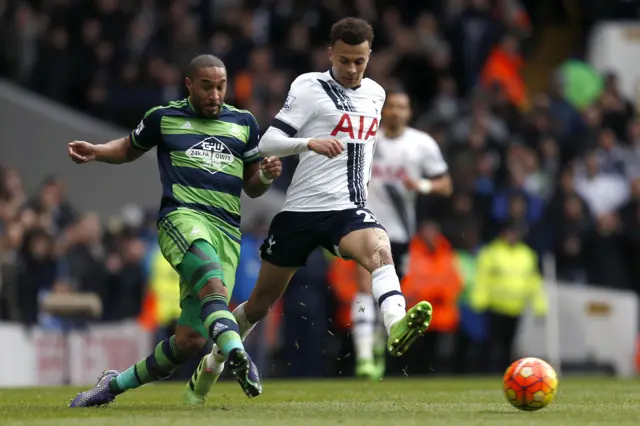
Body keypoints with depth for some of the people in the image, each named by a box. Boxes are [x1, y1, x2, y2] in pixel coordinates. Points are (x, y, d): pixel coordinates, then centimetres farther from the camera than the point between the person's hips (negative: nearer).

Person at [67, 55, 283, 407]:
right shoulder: (164, 117, 13)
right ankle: (237, 356, -59)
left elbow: (252, 187, 25)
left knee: (191, 340, -5)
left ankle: (116, 384, 16)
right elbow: (130, 148, 31)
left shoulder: (243, 123, 19)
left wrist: (267, 175, 2)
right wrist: (95, 152, 12)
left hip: (227, 232, 3)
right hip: (181, 217, -3)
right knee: (213, 282, -39)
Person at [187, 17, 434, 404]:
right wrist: (310, 143, -29)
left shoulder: (375, 94, 11)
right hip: (301, 209, -3)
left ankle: (397, 327, -57)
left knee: (379, 249, -33)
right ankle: (213, 363, 33)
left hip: (349, 209, 3)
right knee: (262, 302, 10)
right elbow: (268, 143, -14)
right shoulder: (309, 88, -6)